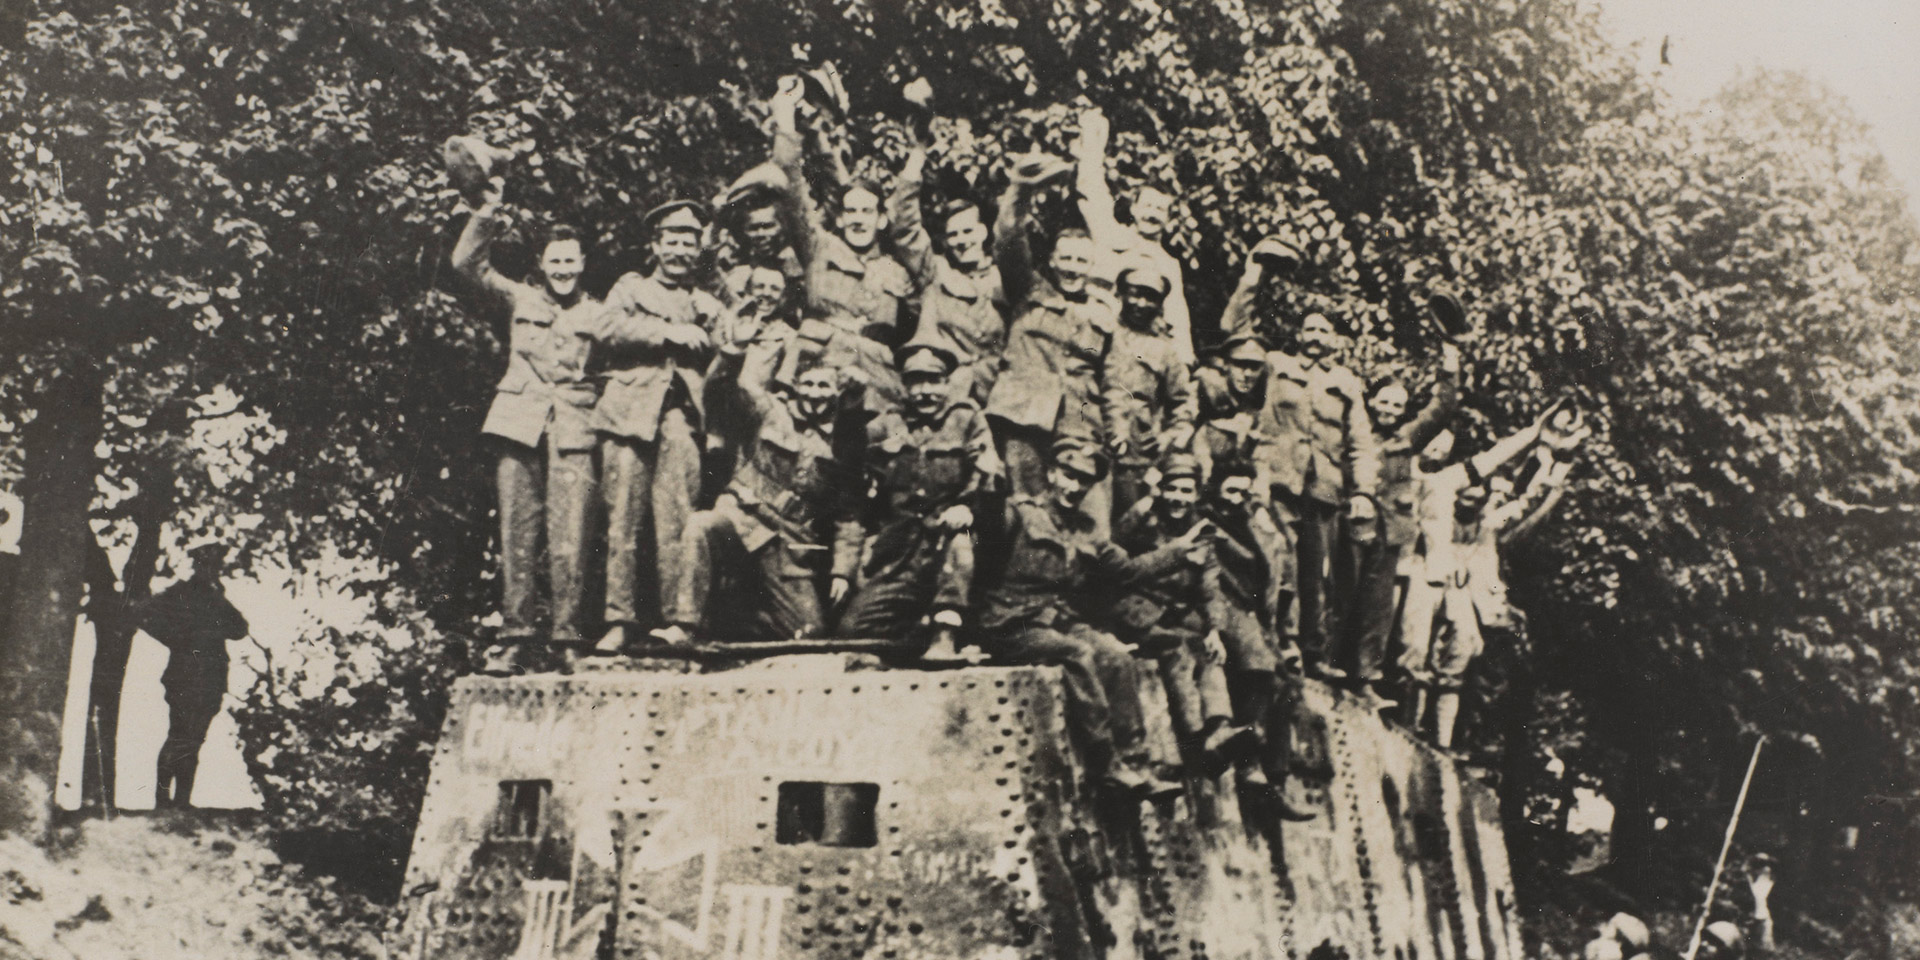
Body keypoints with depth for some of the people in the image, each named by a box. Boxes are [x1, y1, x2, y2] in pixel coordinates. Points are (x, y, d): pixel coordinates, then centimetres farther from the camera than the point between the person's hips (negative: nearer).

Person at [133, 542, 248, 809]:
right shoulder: (180, 593, -2)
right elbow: (142, 612, -11)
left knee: (192, 742, 8)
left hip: (209, 684, 6)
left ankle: (182, 801, 12)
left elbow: (239, 630, 11)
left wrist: (220, 602, -3)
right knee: (179, 742, -7)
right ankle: (162, 799, -2)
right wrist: (175, 639, -11)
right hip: (185, 680, -6)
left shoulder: (213, 598, 17)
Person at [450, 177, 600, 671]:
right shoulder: (521, 298, 16)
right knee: (516, 537, 0)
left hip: (573, 433, -1)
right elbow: (467, 262, 11)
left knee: (570, 540, -10)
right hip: (521, 426, 1)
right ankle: (514, 635, 5)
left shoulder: (597, 314, 14)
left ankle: (567, 636, -6)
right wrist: (487, 213, 1)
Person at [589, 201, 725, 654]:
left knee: (676, 522, -10)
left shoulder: (710, 308, 27)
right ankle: (620, 620, -3)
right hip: (630, 412, -1)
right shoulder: (630, 288, 22)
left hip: (681, 417, 1)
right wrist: (670, 333, -3)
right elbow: (607, 329, 0)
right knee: (624, 519, -6)